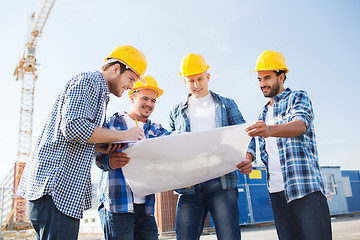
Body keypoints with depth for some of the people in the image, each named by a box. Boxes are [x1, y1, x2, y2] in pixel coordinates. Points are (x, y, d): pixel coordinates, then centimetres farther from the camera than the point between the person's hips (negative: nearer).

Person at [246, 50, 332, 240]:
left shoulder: (298, 97, 4)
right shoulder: (263, 115, 23)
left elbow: (301, 125, -18)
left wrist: (271, 129, -37)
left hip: (305, 187, -5)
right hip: (276, 190, 6)